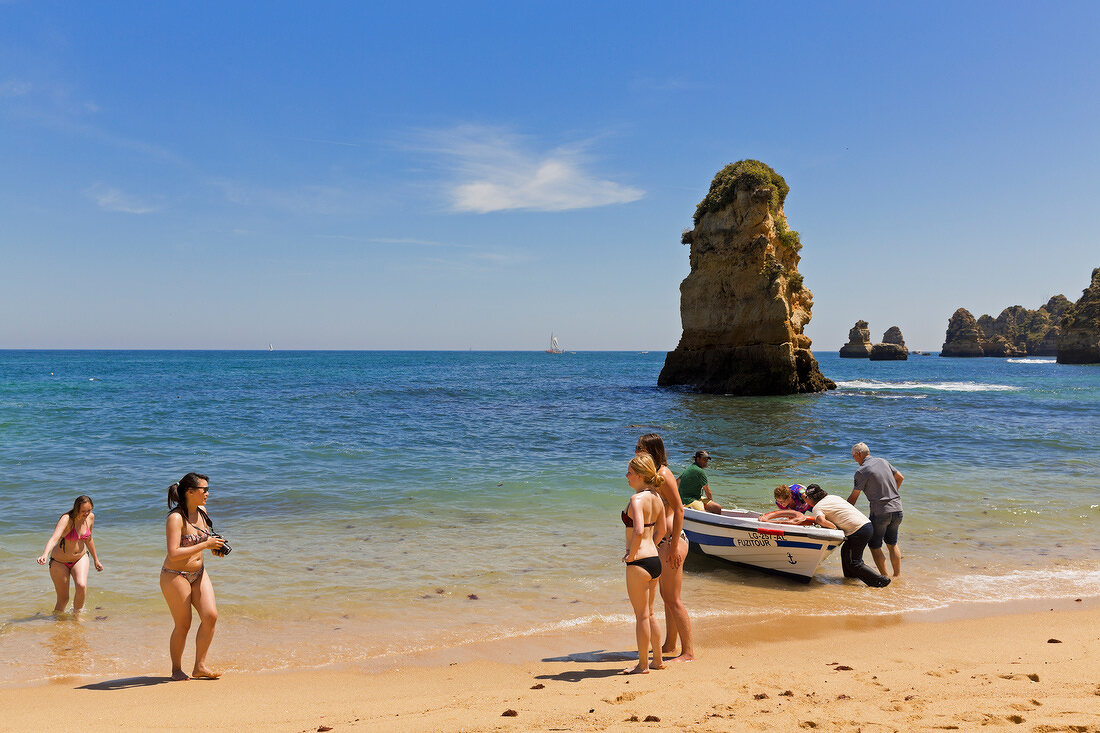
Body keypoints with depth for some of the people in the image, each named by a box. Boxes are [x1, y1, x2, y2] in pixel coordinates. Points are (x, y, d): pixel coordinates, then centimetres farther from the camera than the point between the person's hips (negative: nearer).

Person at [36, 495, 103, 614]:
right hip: (60, 562, -3)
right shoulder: (66, 519, -25)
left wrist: (96, 560, 18)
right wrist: (45, 555, -61)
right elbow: (54, 538, -42)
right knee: (63, 599, 1)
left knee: (81, 586, -23)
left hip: (80, 558, 3)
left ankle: (76, 614, -1)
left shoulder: (90, 517, -8)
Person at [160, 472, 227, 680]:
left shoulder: (202, 511, 3)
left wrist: (215, 546, 1)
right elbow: (173, 553, -29)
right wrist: (206, 544, -28)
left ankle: (200, 666, 9)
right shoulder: (175, 518, -20)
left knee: (210, 616, -4)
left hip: (199, 573, 7)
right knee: (183, 625, 1)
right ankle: (176, 669, 23)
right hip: (175, 576, -7)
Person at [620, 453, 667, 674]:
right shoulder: (657, 498, 8)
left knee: (641, 616, 3)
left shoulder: (637, 499, -19)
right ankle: (657, 660, 28)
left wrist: (631, 555, -19)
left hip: (639, 563, -9)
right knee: (649, 613, 20)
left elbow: (639, 531, -33)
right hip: (654, 559, 9)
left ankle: (643, 665, 14)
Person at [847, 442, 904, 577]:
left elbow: (853, 498, -6)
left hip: (880, 512, -7)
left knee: (874, 546, 8)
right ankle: (898, 575, 24)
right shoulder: (883, 461, 8)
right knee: (892, 544, 21)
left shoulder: (861, 471, -10)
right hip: (897, 509, 7)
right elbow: (900, 478, 20)